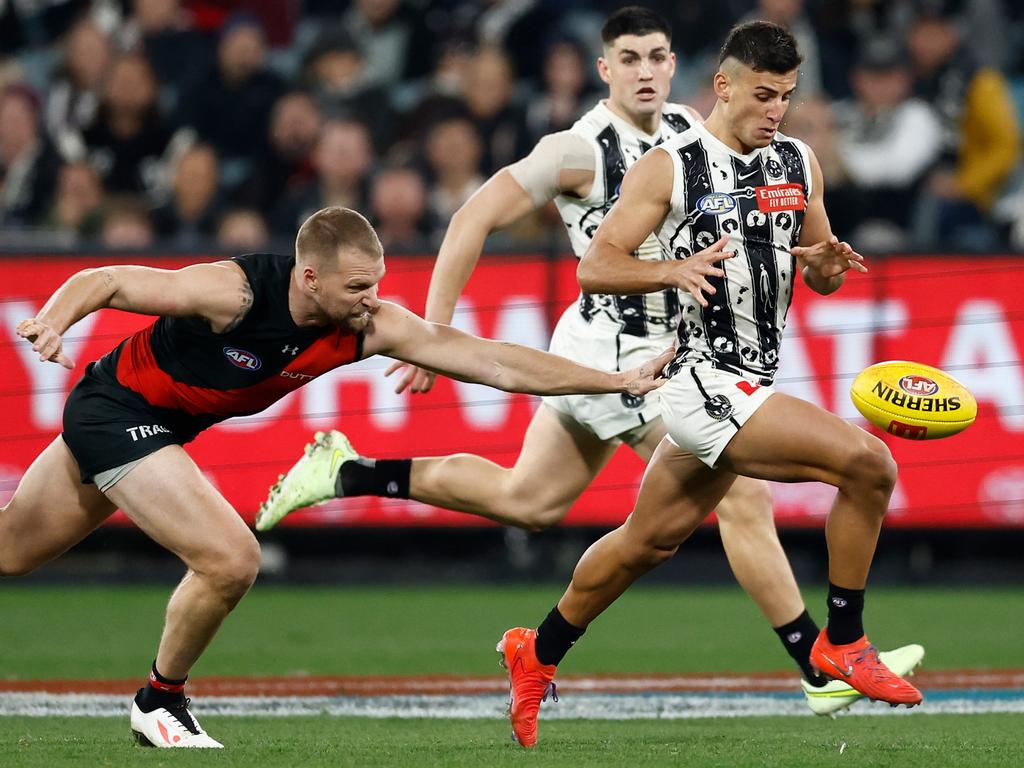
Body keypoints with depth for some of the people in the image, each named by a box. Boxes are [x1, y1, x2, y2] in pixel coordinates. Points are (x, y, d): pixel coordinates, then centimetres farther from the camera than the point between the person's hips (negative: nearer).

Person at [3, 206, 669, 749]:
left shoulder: (371, 326, -17)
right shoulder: (236, 291, -32)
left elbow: (495, 361, -18)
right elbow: (104, 281, -25)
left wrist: (617, 381, -22)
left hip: (162, 425, 7)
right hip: (112, 411, -7)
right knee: (231, 561, -16)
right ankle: (159, 703, 7)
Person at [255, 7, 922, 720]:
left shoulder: (687, 127, 5)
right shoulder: (581, 149, -17)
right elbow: (474, 219, -15)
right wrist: (434, 333, -18)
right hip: (622, 356, -9)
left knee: (527, 500, 20)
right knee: (745, 496, -9)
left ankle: (347, 473, 24)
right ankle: (825, 673, -3)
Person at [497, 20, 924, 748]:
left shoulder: (798, 163, 11)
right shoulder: (670, 168, -8)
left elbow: (818, 270, 18)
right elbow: (595, 267, -9)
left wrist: (826, 264, -7)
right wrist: (677, 269, -28)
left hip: (752, 385, 8)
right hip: (703, 381, -7)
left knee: (650, 539, 19)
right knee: (868, 462, -20)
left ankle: (538, 655, 37)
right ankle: (844, 643, -6)